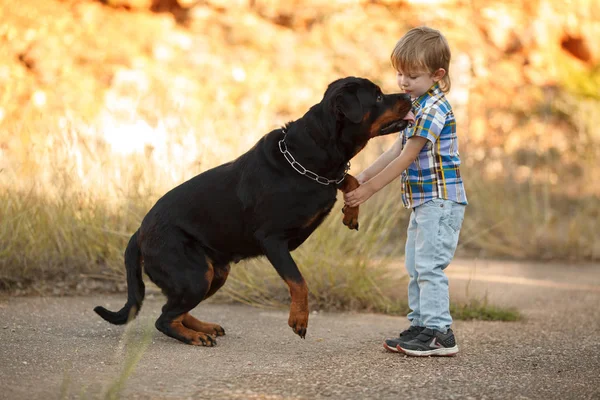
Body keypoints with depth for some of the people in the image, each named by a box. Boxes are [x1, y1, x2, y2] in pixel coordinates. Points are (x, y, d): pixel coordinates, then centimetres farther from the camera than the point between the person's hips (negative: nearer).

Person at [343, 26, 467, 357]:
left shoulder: (432, 109, -18)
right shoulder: (416, 105, 14)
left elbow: (406, 159, -20)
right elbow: (397, 151, 15)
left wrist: (370, 189, -16)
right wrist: (365, 176, 6)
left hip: (441, 200, -11)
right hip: (423, 202, 11)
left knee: (429, 266, -11)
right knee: (415, 267, 14)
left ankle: (439, 333, -9)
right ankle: (420, 326, 21)